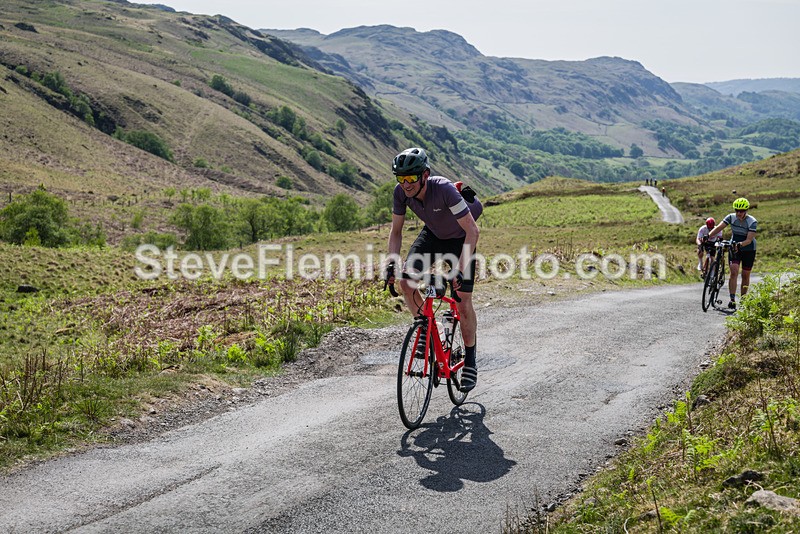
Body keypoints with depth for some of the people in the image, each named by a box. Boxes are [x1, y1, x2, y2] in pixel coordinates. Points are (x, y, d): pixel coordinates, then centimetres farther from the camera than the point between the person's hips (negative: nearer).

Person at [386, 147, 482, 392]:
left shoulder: (444, 189, -37)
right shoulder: (401, 191, -22)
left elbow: (472, 231, -36)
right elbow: (396, 231, -8)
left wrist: (461, 268, -44)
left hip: (459, 239, -5)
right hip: (432, 234, 5)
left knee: (463, 302, -10)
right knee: (405, 280, -17)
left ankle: (470, 362, 6)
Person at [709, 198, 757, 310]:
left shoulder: (752, 222, -21)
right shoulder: (731, 217, -12)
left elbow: (749, 240, -27)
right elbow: (719, 228, -20)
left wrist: (740, 244, -46)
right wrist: (708, 236, -36)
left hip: (748, 250, -1)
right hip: (734, 247, 1)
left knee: (745, 275, 6)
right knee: (734, 272, -14)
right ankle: (732, 299, -18)